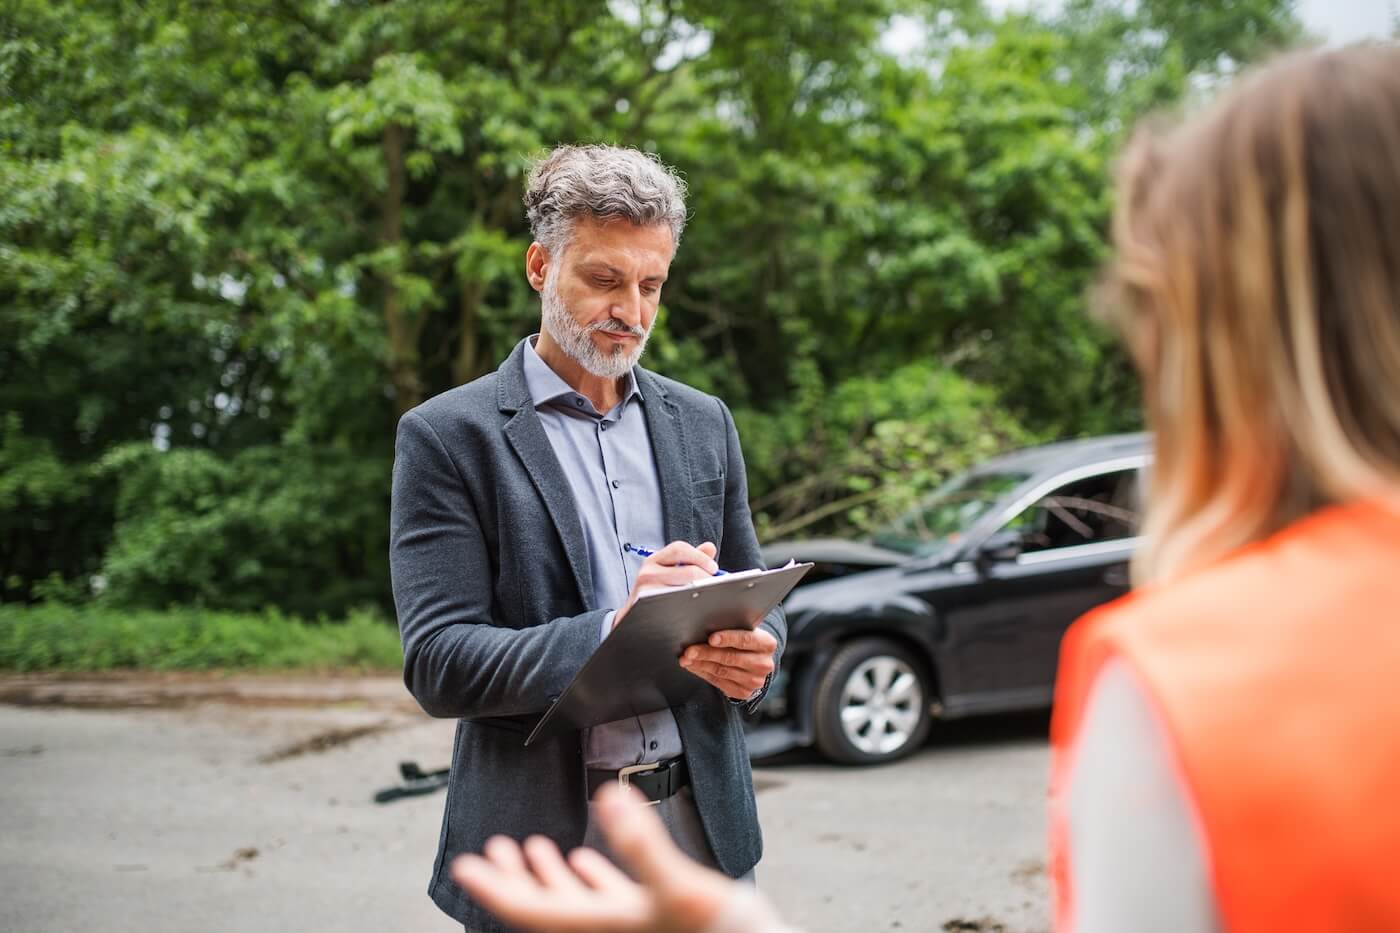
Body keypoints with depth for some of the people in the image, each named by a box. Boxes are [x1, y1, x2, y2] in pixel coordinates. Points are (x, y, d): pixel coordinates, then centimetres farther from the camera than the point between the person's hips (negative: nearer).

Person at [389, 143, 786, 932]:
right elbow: (438, 665, -12)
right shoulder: (448, 436, -6)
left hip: (704, 829, 4)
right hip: (546, 842, -4)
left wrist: (754, 653, -10)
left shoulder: (702, 423, 9)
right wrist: (613, 632, -25)